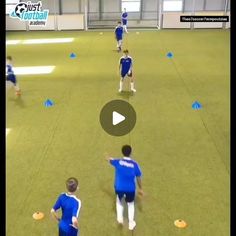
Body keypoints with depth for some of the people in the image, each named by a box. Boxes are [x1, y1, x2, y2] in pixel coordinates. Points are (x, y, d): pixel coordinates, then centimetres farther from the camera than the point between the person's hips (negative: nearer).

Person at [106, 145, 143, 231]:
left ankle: (120, 217, 18)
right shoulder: (134, 164, -10)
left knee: (119, 202, 32)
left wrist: (108, 157, 39)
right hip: (130, 189, 0)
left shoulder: (118, 162, -9)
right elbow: (138, 178, -1)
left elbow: (110, 160, 14)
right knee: (130, 204, 25)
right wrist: (140, 189, 13)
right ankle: (131, 223, 31)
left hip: (119, 188, 0)